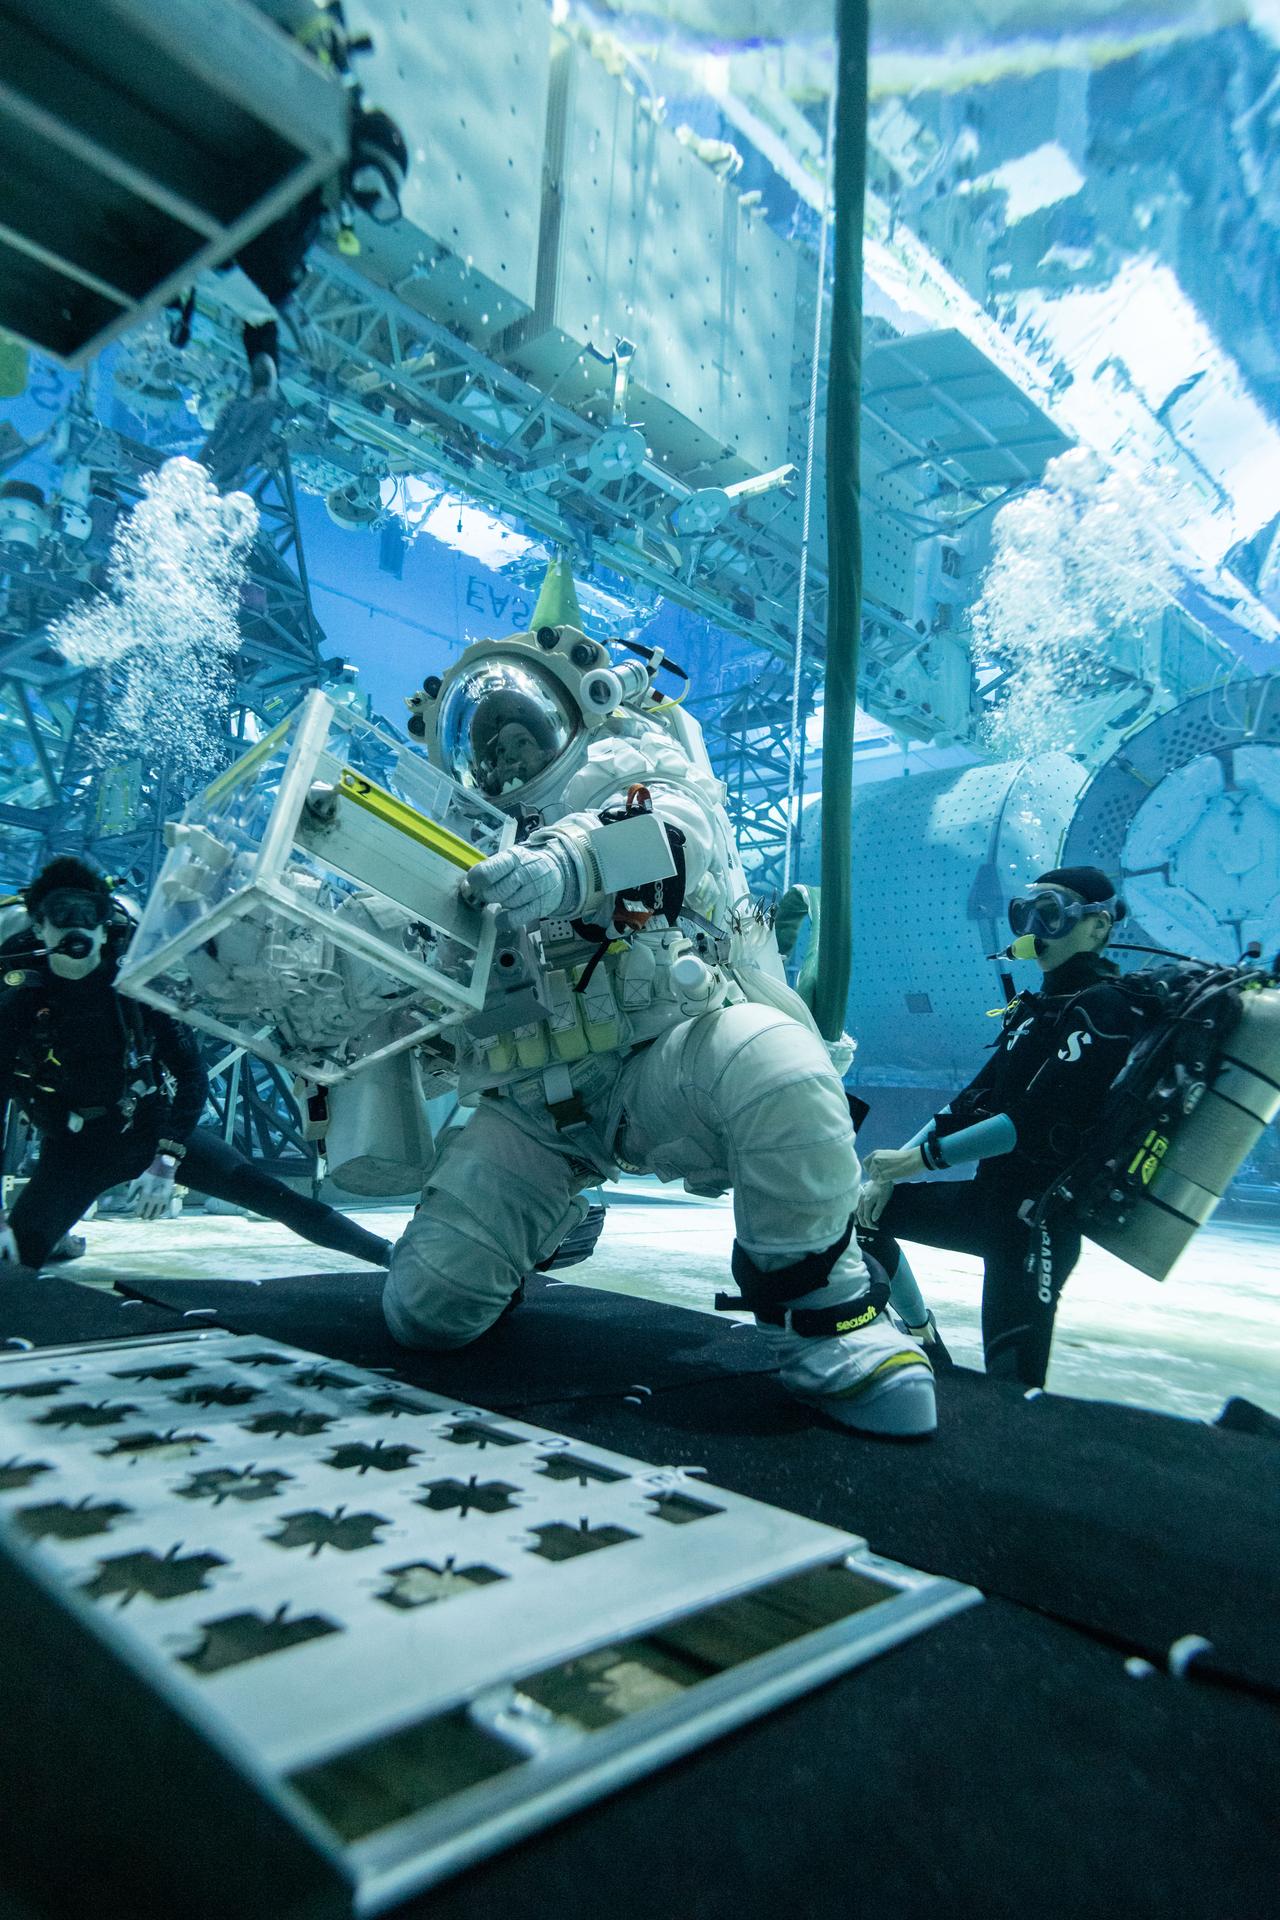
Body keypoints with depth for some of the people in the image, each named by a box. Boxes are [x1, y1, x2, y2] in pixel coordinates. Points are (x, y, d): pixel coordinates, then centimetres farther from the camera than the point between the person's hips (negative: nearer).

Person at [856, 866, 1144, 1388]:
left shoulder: (1103, 1008, -14)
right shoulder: (1035, 1009, 13)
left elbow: (1036, 1122, -23)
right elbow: (973, 1101, 12)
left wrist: (920, 1157, -20)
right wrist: (890, 1173, 4)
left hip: (1038, 1220, -9)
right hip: (988, 1200, 9)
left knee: (1012, 1388, -11)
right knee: (862, 1211, 13)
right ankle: (924, 1343, 22)